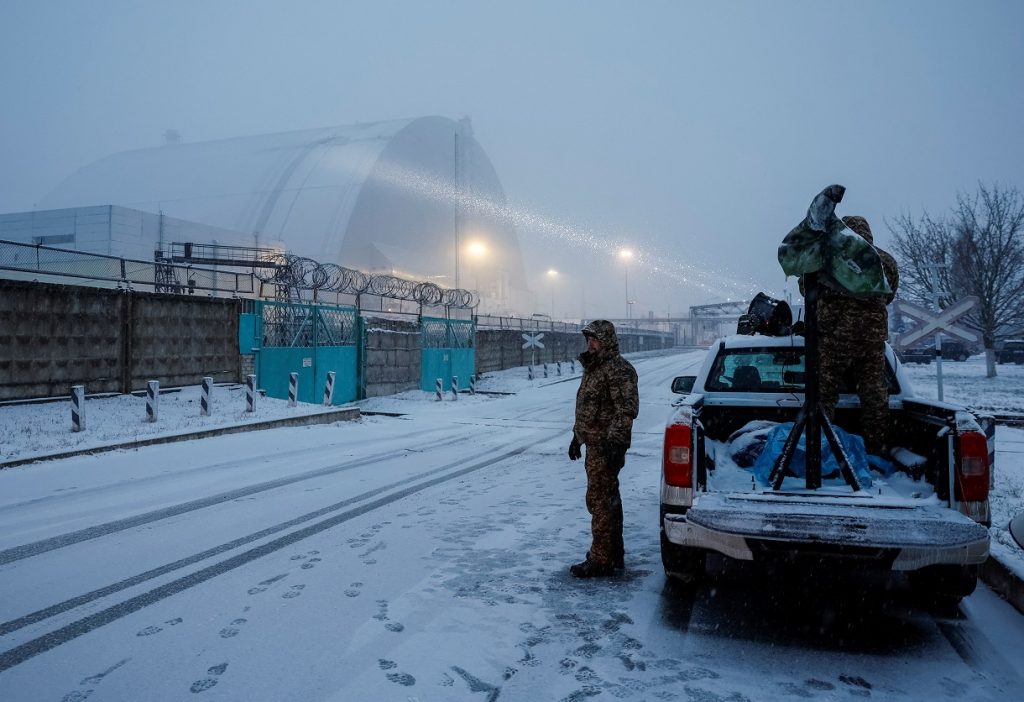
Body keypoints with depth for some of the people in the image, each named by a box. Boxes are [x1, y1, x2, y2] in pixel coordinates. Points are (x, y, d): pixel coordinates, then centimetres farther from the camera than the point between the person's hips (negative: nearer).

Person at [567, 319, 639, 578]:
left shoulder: (618, 369, -14)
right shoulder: (593, 367, 17)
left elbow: (627, 409, -22)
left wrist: (614, 442, -26)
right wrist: (577, 435, 25)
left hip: (606, 447, -10)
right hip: (594, 444, 10)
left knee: (600, 500, -7)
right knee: (608, 499, 17)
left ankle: (600, 560, 0)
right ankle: (614, 554, 28)